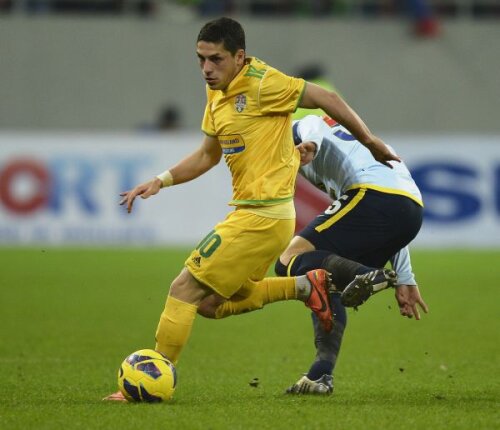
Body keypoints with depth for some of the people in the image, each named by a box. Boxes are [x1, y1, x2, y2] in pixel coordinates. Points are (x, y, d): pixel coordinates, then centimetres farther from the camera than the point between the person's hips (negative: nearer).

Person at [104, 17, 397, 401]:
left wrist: (373, 144, -3)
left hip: (262, 217, -9)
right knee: (214, 301, 15)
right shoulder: (217, 94, 11)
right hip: (250, 213, 9)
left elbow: (327, 99, -11)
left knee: (186, 289, -7)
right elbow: (207, 156, 22)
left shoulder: (261, 84, -16)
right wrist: (160, 181, 10)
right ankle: (305, 286, 19)